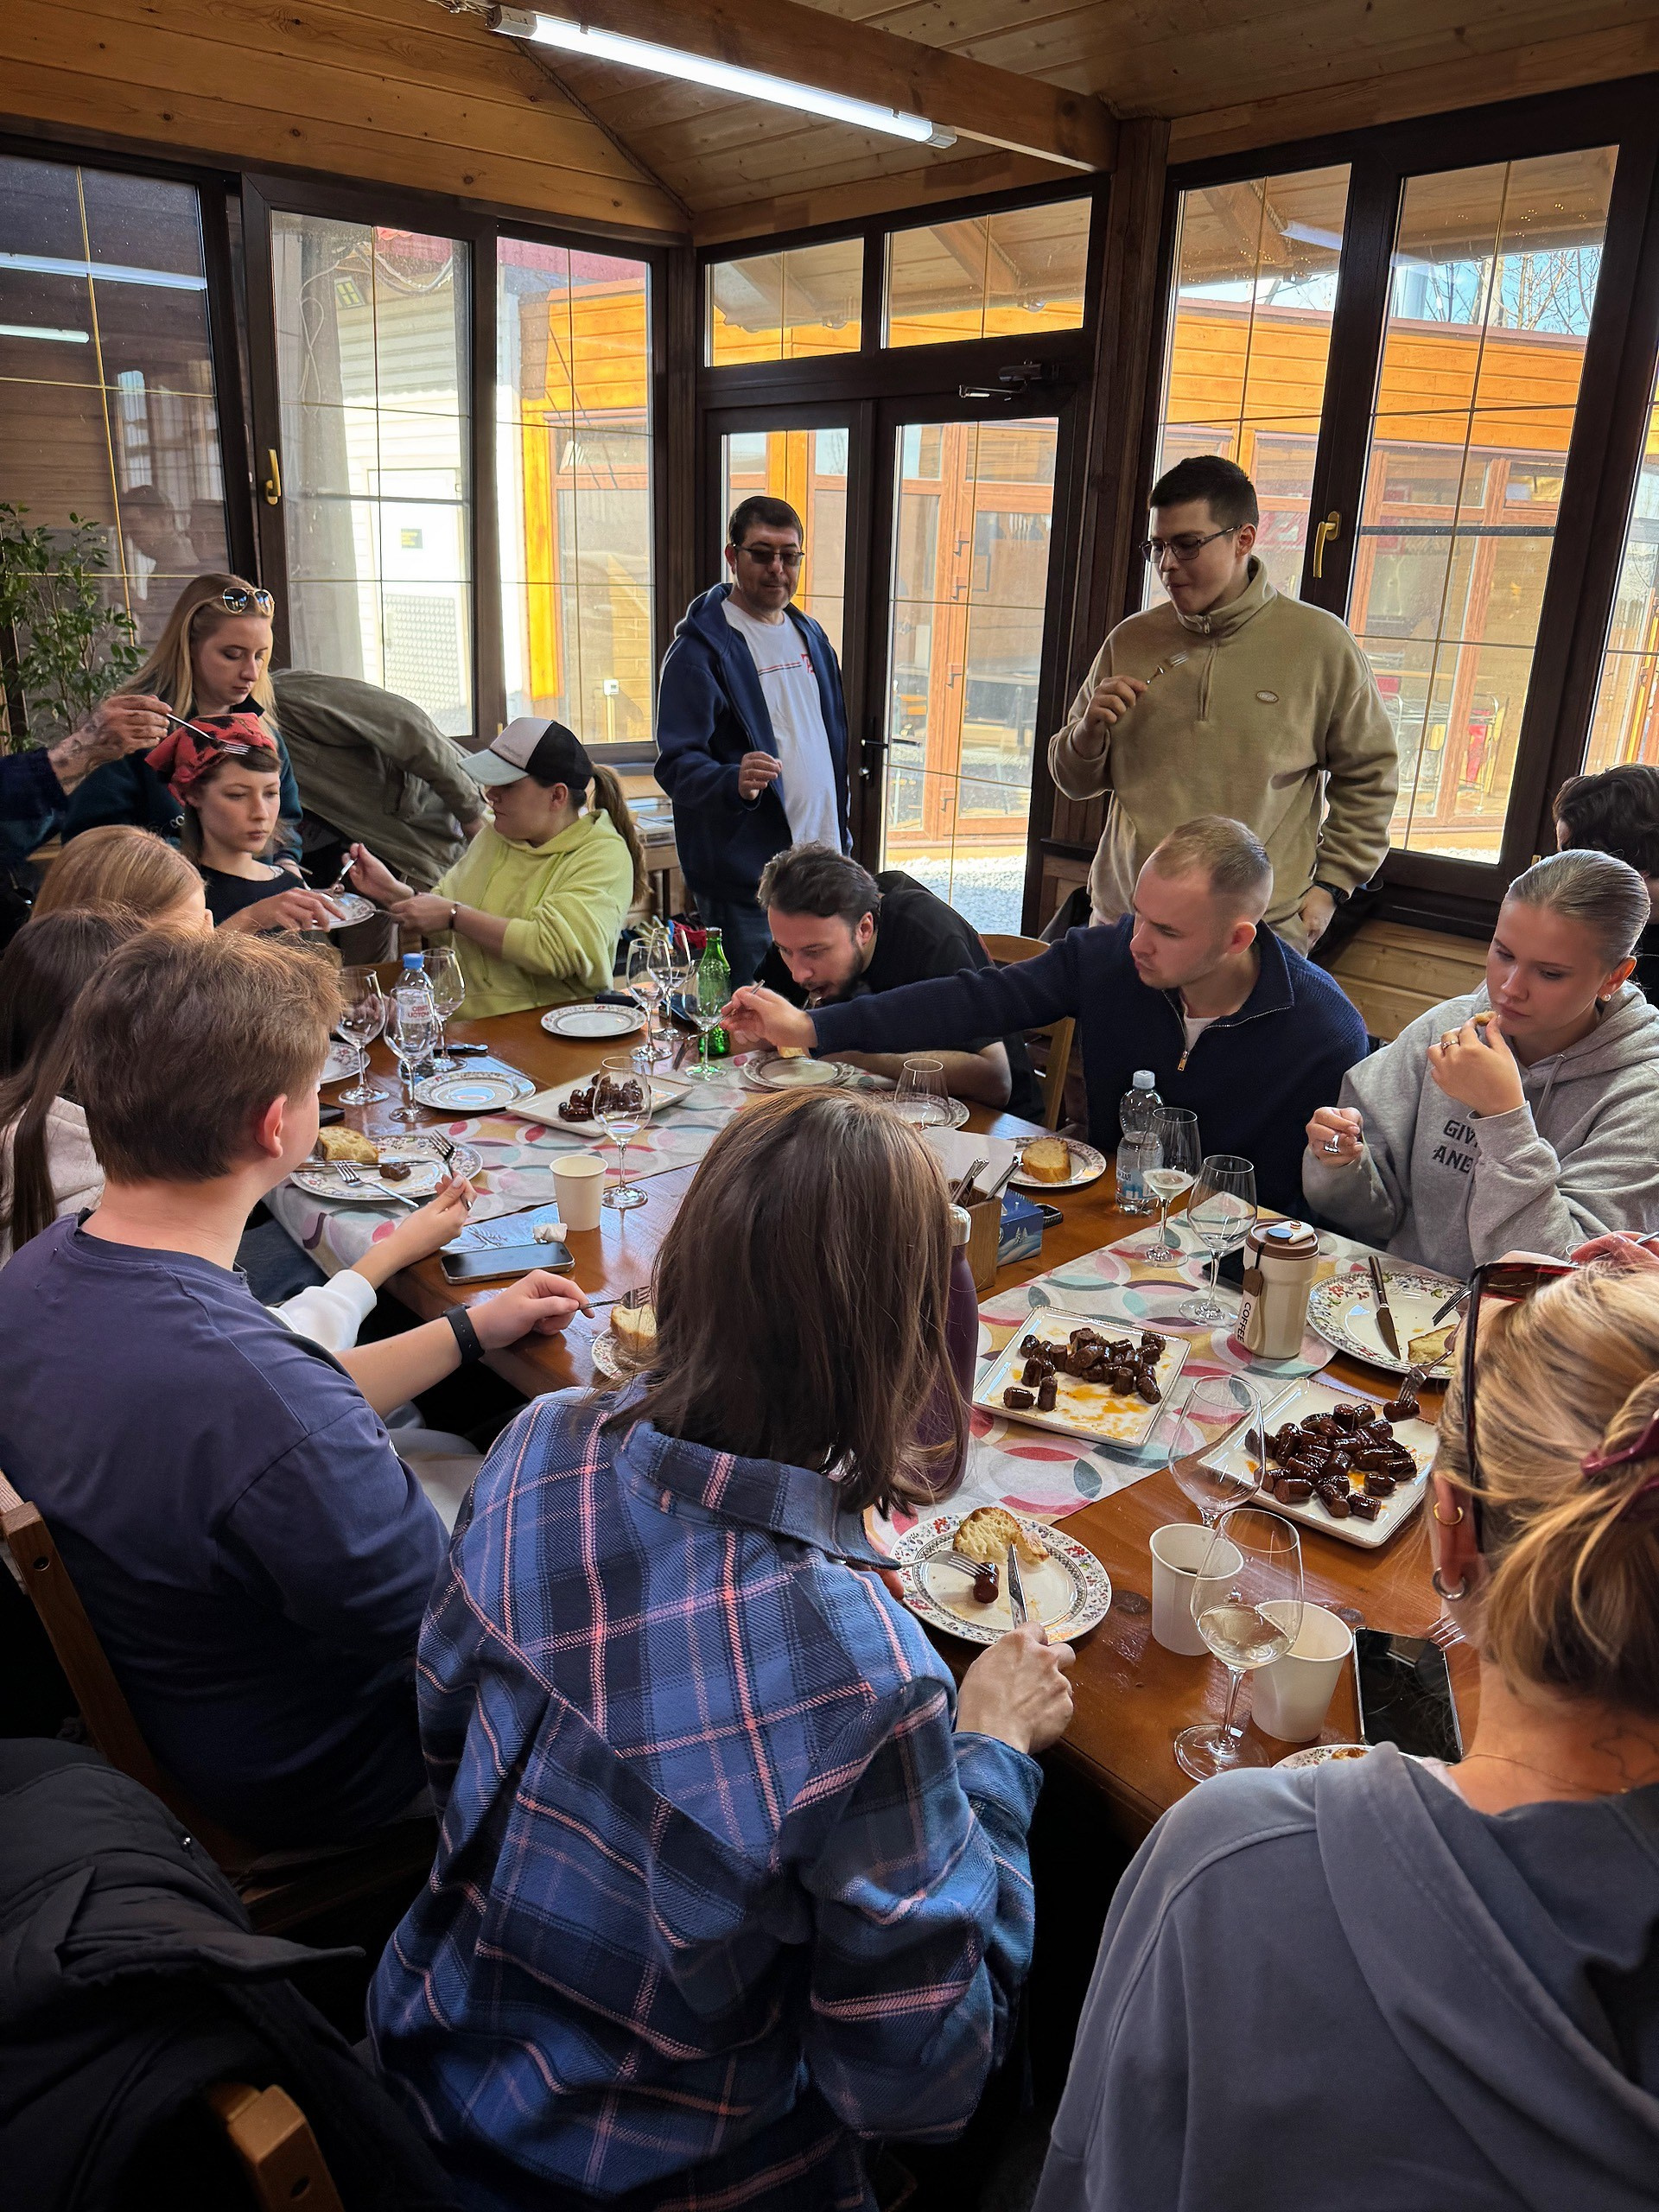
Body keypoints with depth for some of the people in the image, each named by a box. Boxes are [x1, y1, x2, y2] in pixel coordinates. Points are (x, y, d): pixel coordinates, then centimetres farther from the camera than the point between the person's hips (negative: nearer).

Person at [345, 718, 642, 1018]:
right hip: (462, 1021, 6)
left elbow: (553, 949, -20)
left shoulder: (605, 856, -7)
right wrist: (393, 891, 4)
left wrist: (454, 915, -13)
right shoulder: (494, 835, 15)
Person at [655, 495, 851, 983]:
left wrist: (840, 841, 18)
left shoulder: (810, 636, 15)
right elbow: (676, 764, -16)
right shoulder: (700, 648, -9)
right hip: (746, 877, -7)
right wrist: (735, 782, -37)